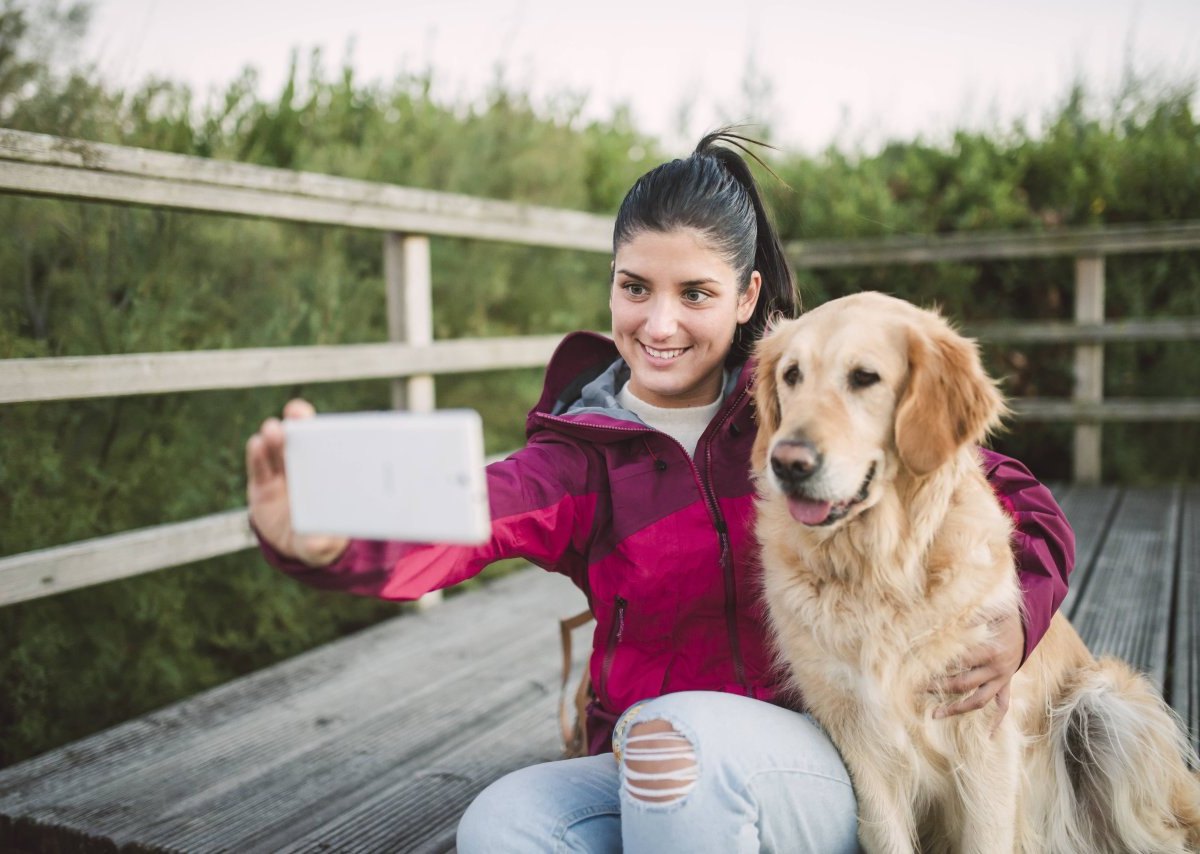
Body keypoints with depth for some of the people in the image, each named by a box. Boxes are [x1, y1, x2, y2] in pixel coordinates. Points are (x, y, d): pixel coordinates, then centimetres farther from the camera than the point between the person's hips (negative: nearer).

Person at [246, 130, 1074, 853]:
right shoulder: (585, 451, -2)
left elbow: (1021, 503, 1)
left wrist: (1009, 620, -19)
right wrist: (329, 538, -45)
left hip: (816, 769, -1)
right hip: (653, 774, 2)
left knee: (683, 731, -32)